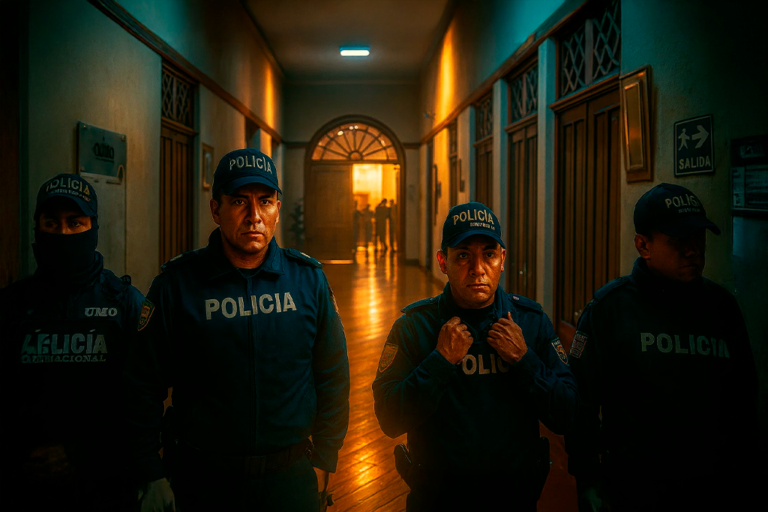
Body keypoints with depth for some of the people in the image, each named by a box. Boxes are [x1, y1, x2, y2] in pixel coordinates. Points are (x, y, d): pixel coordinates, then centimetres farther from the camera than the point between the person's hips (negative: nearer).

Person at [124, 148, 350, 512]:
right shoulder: (177, 283, -9)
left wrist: (322, 461, 3)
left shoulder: (308, 278, -4)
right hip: (203, 478, -1)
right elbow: (144, 385, -4)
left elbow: (332, 378, 3)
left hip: (290, 476, 1)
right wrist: (152, 476, -3)